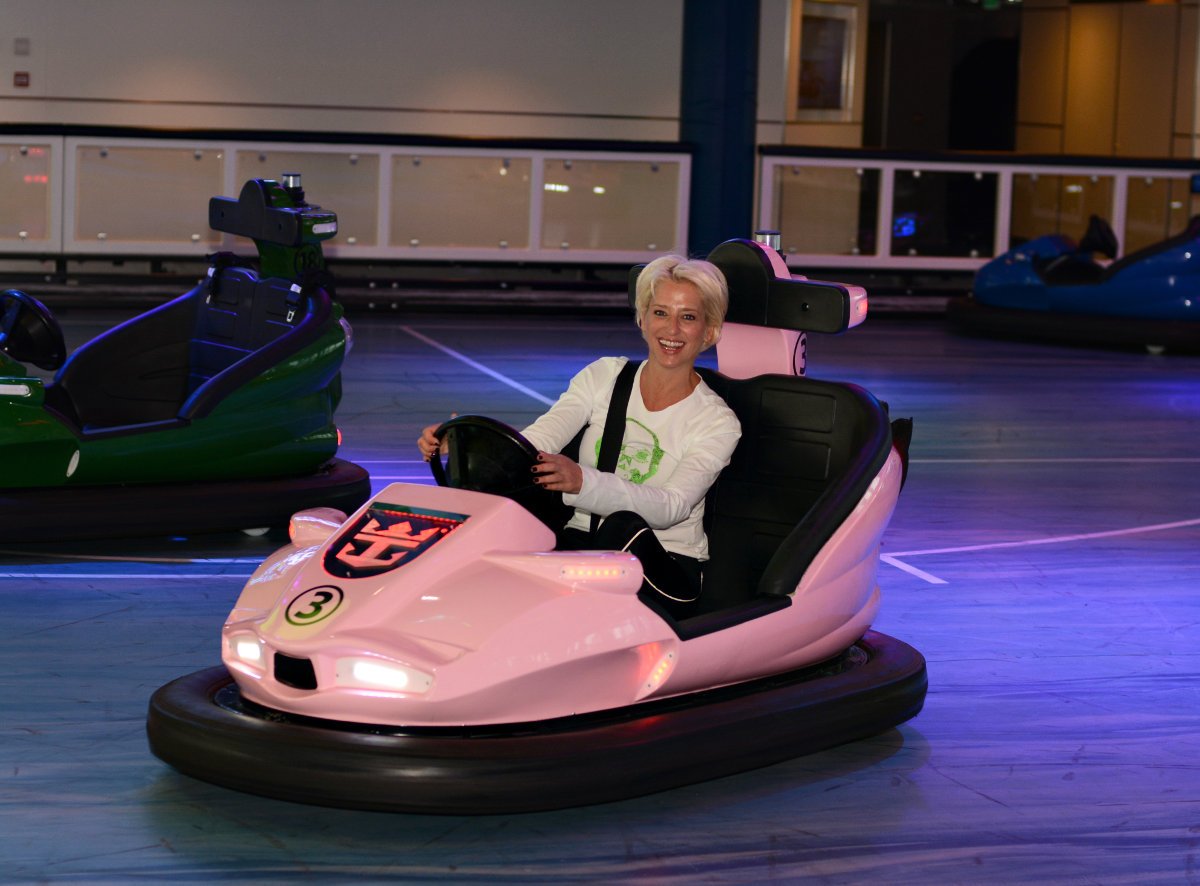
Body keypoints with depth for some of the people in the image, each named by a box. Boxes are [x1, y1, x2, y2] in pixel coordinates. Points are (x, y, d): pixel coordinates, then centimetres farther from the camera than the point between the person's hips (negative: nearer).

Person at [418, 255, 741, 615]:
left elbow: (671, 507, -20)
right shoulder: (603, 376, 9)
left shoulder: (718, 423, -2)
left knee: (625, 527, -37)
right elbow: (535, 442, -6)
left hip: (667, 569, -2)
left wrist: (582, 481, -39)